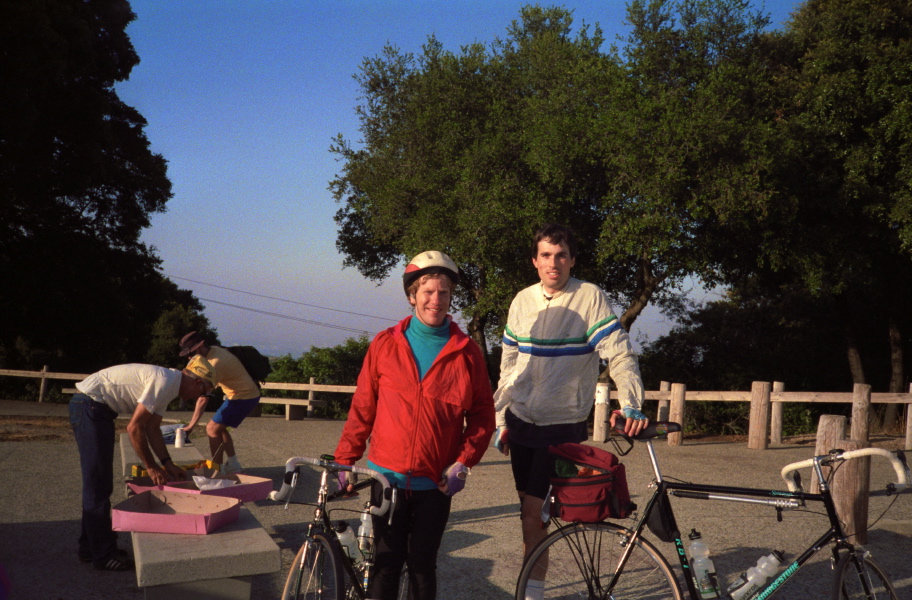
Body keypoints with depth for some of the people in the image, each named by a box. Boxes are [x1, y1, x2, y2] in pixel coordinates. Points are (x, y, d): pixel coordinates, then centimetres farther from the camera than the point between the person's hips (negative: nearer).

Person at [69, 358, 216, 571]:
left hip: (97, 409, 11)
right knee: (99, 483, -7)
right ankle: (103, 554, 0)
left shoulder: (168, 384, 11)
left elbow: (152, 428, 18)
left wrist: (167, 464, 13)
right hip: (89, 406, -11)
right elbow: (134, 428, -21)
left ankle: (90, 548, 27)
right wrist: (152, 468, -12)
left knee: (99, 483, 17)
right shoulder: (164, 382, -20)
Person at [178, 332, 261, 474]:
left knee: (213, 428, -8)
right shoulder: (214, 350, 3)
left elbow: (203, 399, -26)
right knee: (219, 427, 18)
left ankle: (217, 470, -5)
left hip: (243, 397, -10)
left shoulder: (215, 363, -26)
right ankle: (233, 465, 24)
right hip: (249, 393, 10)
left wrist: (191, 426, -24)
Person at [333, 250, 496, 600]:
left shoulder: (466, 352, -1)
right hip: (387, 476, 0)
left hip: (436, 482, 0)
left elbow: (482, 413, 2)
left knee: (422, 562, 8)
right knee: (386, 562, 3)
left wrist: (464, 462, -8)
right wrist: (345, 459, 1)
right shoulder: (385, 345, 0)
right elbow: (362, 408, 4)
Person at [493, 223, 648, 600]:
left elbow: (620, 354, -16)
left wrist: (631, 405, -31)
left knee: (533, 514, -7)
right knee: (530, 515, 11)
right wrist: (501, 421, 11)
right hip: (521, 421, 4)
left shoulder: (591, 298, -9)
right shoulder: (522, 301, 5)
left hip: (563, 426, -4)